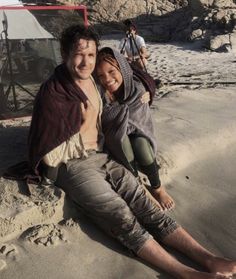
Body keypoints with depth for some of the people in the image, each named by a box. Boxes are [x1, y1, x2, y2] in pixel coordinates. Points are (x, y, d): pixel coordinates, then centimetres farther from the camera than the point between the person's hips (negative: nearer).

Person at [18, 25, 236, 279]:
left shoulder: (93, 81, 7)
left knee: (144, 204, -12)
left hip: (101, 157, 6)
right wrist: (83, 126, -9)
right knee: (123, 218, -22)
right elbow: (48, 149, -14)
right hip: (71, 166, -6)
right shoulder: (53, 91, -13)